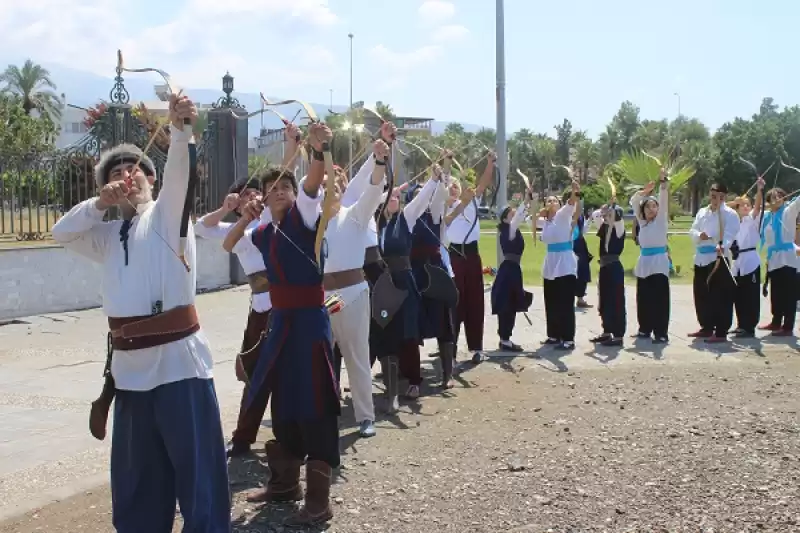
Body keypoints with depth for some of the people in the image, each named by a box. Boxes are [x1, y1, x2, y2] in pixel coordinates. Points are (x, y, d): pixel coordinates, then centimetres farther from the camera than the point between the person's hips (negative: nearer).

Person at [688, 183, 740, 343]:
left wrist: (722, 246, -36)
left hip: (719, 258, -7)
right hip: (701, 258, 7)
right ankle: (706, 327, 28)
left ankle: (721, 332, -2)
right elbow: (692, 230, 11)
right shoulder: (702, 212, 15)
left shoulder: (730, 214, -4)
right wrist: (699, 235, -12)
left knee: (721, 297, -7)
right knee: (701, 295, 14)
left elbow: (730, 233, -16)